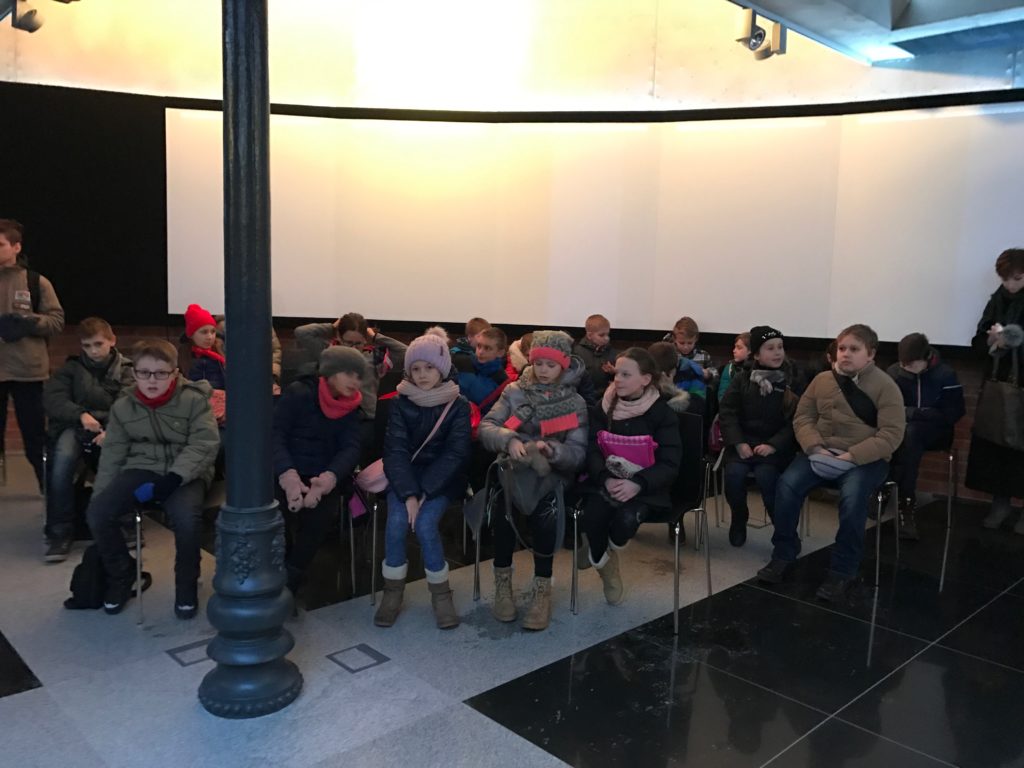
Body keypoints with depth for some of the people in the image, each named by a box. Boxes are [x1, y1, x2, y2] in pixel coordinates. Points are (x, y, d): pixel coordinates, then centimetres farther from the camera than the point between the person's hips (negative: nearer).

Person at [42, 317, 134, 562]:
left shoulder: (125, 371, 13)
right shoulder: (72, 367, 17)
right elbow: (52, 398, 2)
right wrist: (81, 414, -17)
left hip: (111, 427, -1)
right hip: (75, 425, 1)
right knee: (62, 459, -33)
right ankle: (60, 533, -23)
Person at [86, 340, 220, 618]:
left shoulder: (194, 399, -8)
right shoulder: (123, 406, 5)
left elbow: (204, 445, -14)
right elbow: (112, 454, 11)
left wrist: (172, 479, -26)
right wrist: (99, 496, 3)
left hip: (184, 472, -4)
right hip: (141, 468, 4)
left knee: (186, 518, -34)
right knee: (96, 513, -19)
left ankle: (187, 582, -4)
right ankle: (121, 574, 9)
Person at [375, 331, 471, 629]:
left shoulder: (458, 405, -5)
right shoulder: (401, 403, -1)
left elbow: (456, 453, -12)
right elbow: (395, 450, -9)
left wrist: (424, 492, -22)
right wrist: (409, 494, -24)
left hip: (441, 480, -1)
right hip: (404, 478, 2)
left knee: (425, 524, -26)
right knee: (397, 523, -24)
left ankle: (441, 593, -5)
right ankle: (393, 592, -4)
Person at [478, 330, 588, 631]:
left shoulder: (575, 403, 3)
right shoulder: (514, 391, 5)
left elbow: (577, 453, -6)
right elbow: (486, 427, -7)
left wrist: (550, 449, -27)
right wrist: (509, 440, -28)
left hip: (552, 473, -1)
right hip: (513, 467, 1)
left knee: (544, 508, -33)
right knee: (501, 498, -32)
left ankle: (542, 589, -18)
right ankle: (502, 583, -16)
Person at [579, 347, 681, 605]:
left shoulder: (662, 412, -6)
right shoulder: (605, 407, 3)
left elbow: (670, 463, -11)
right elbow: (592, 449, -3)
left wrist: (637, 484, -27)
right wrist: (606, 479, -22)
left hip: (646, 486, -2)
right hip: (606, 480, 3)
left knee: (626, 518, -32)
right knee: (593, 515, -28)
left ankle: (609, 553, 7)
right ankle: (606, 568, 4)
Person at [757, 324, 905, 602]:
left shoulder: (885, 386, -6)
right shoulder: (822, 380, 7)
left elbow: (891, 434, -12)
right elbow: (802, 417, 8)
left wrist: (850, 457, -22)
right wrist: (815, 448, -12)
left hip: (865, 459, -4)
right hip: (820, 453, 4)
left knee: (852, 497, -34)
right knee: (787, 484, -22)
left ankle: (843, 570, -16)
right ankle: (784, 553, -5)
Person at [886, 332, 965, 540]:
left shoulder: (945, 375, -9)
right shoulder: (894, 372, -1)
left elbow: (952, 414, -11)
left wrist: (913, 413, -20)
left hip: (935, 432, -2)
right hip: (900, 430, 3)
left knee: (911, 431, -36)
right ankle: (907, 503, -31)